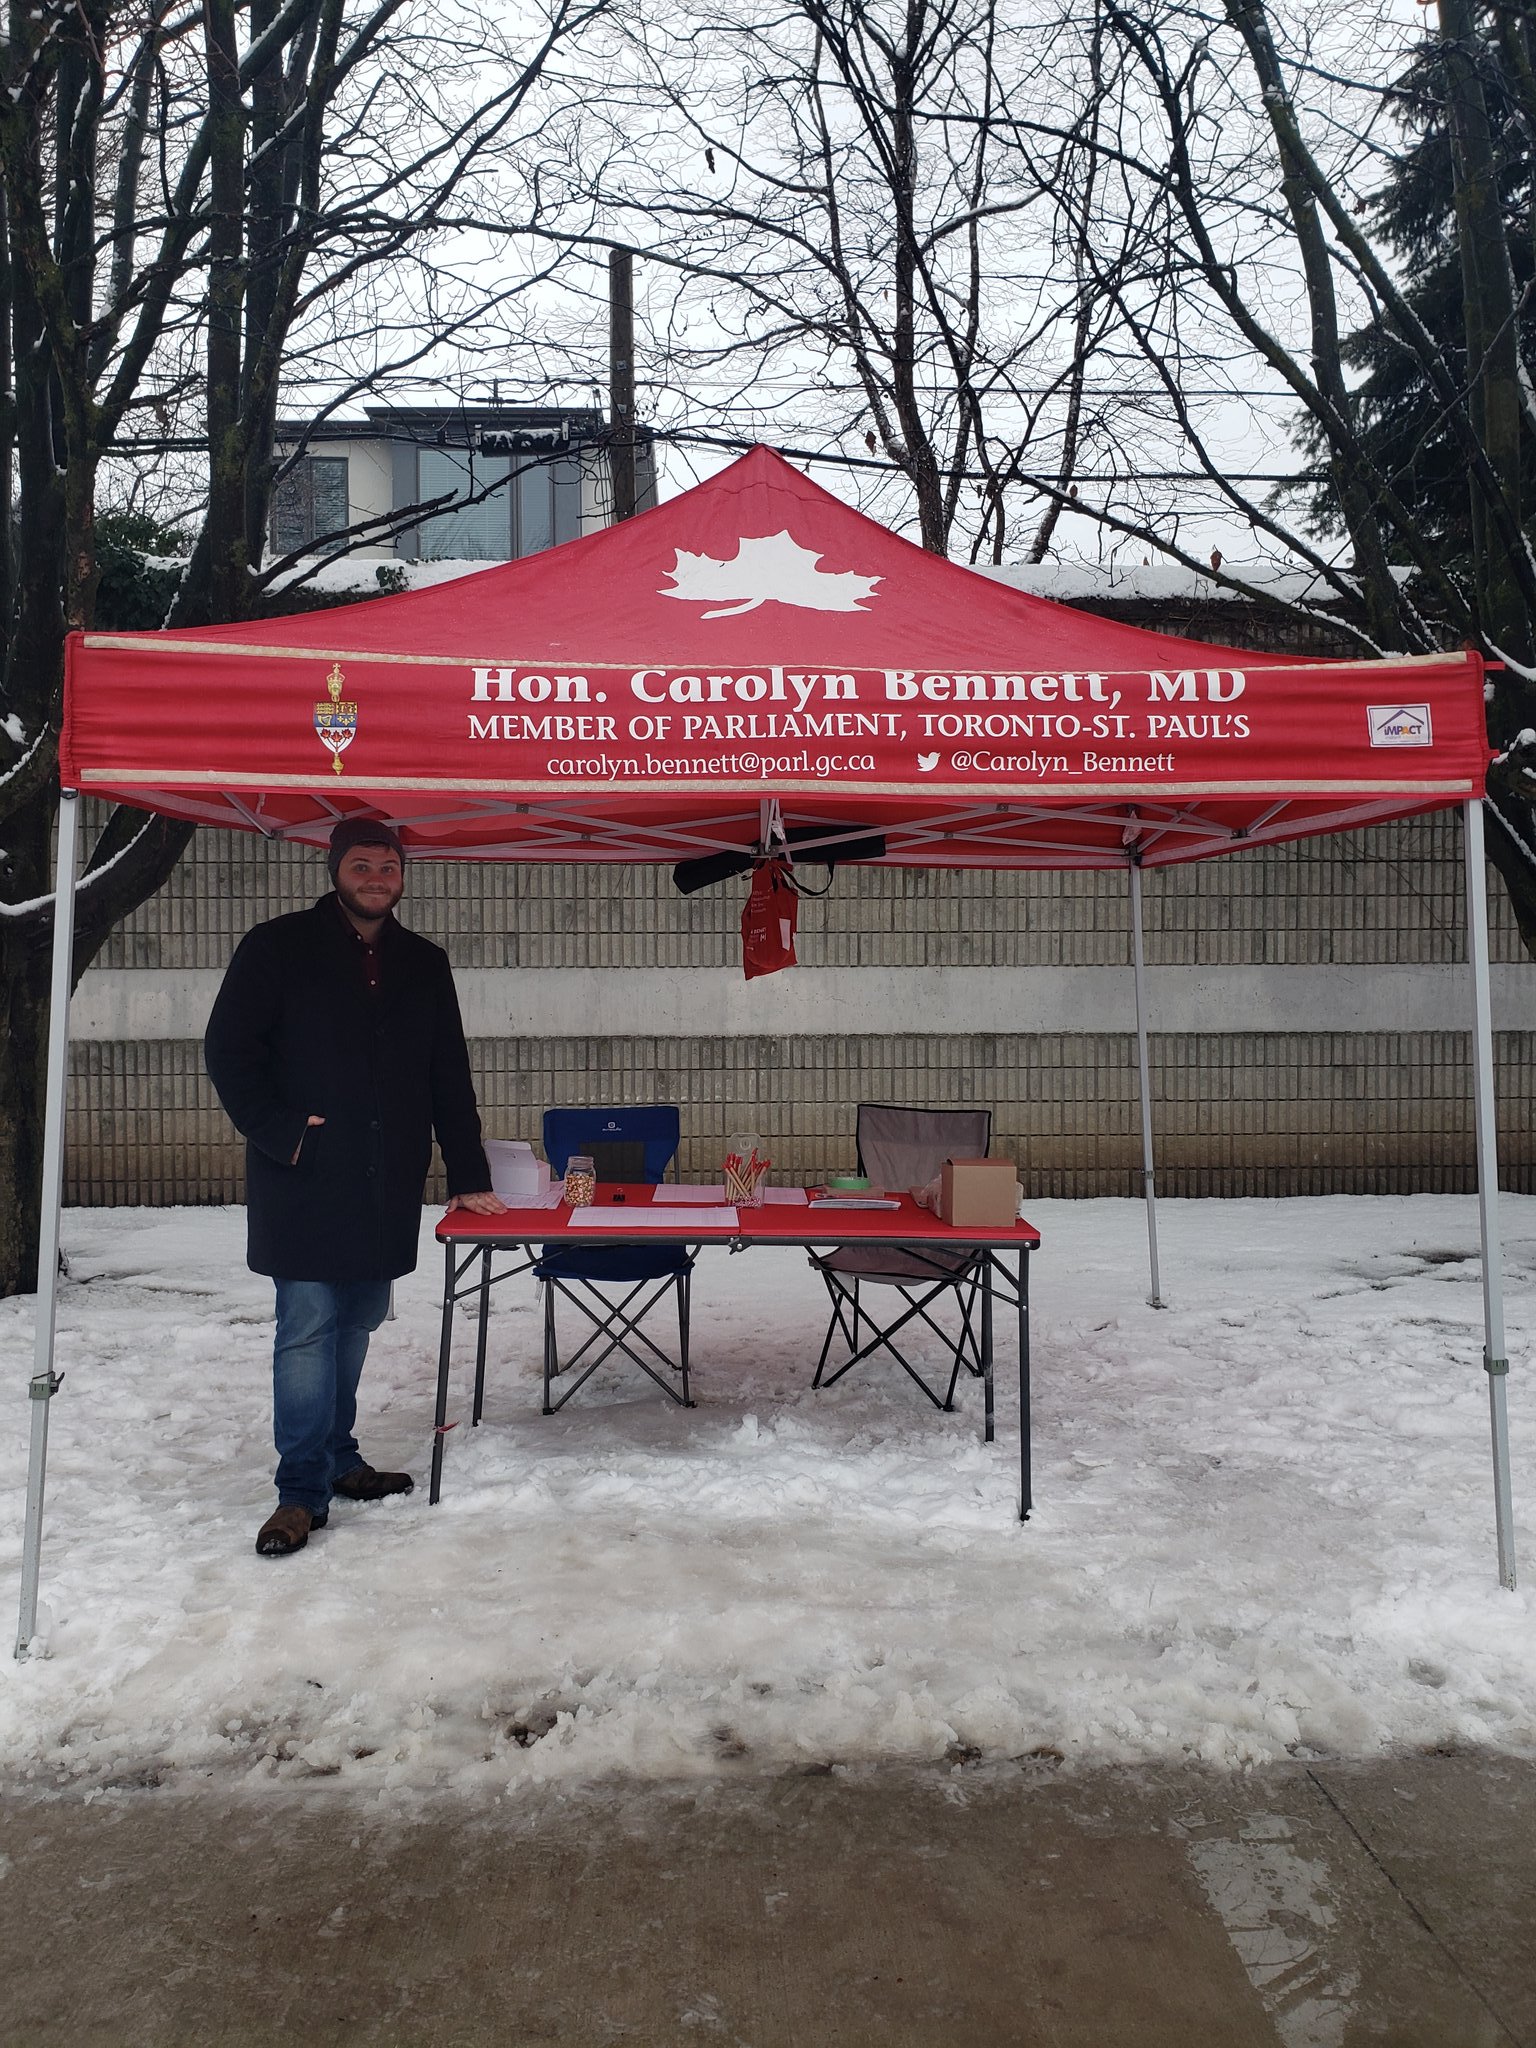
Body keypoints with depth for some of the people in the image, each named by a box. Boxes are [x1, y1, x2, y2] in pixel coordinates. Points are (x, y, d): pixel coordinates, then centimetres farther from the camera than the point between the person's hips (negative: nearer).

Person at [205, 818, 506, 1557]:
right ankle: (303, 1490, 5)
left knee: (355, 1323, 12)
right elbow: (228, 1050, -2)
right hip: (303, 1184, -4)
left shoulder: (423, 963, 11)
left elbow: (449, 1079, 11)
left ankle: (337, 1456, 28)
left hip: (386, 1187, 4)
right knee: (308, 1326, -4)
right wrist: (278, 1130, -13)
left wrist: (469, 1178, 7)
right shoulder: (277, 948, 0)